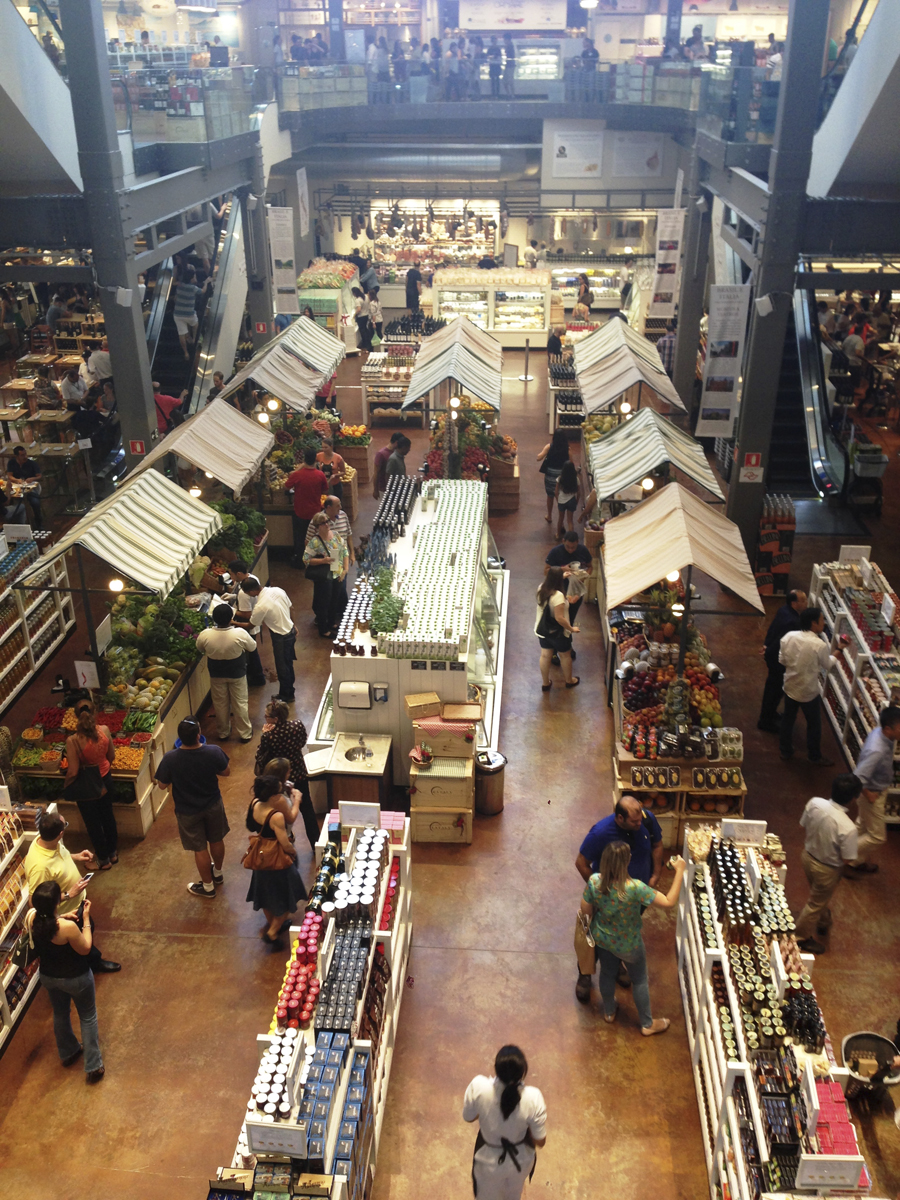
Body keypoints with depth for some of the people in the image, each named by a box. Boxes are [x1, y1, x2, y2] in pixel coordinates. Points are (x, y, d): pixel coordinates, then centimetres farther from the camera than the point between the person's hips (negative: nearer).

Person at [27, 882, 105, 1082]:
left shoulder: (31, 918, -23)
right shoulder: (68, 927, -39)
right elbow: (85, 949, -20)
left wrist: (61, 917, -5)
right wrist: (86, 919, -18)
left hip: (48, 976, 6)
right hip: (76, 978, -5)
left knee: (60, 1014, 31)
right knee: (88, 1017, 19)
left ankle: (68, 1053, 55)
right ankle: (93, 1067, 30)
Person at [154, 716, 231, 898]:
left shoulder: (170, 759, -29)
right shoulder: (214, 752, -25)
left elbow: (162, 785, -12)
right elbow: (226, 772, -6)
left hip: (188, 812, -2)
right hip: (213, 805, 2)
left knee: (200, 849, 18)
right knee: (216, 840, 27)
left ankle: (208, 887, 37)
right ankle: (218, 873, 51)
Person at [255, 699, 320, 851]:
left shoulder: (268, 736, -26)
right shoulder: (298, 726, -17)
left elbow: (260, 756, -12)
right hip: (299, 774, 3)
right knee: (307, 809, 19)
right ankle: (316, 844, 29)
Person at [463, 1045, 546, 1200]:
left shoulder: (479, 1087, -33)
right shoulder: (533, 1098, -33)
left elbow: (468, 1117, -12)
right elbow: (540, 1141, -19)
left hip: (489, 1161, 0)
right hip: (520, 1159, 1)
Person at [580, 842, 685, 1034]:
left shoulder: (594, 881, -26)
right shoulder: (635, 888, -39)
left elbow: (586, 909, -11)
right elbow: (669, 902, -31)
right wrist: (679, 871, -26)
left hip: (601, 938, 4)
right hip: (628, 944, -4)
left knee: (607, 973, 30)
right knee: (640, 980, 22)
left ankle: (609, 1012, 54)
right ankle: (647, 1024, 42)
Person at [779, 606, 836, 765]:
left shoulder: (789, 636, -13)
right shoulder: (820, 645, -26)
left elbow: (782, 660, -2)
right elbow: (827, 665, -7)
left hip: (790, 687, 5)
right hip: (808, 691, -4)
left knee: (788, 720, 22)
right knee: (814, 724, 17)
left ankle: (786, 752, 36)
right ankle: (815, 757, 33)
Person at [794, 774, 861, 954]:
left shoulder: (814, 803, -23)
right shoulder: (848, 828, -38)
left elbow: (804, 825, -4)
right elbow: (848, 860, -23)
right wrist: (857, 847, -4)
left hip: (808, 856, 6)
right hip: (827, 870, -6)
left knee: (821, 897, 34)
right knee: (816, 903, 21)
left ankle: (823, 923, 60)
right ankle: (802, 938, 43)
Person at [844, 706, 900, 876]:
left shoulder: (881, 733, -15)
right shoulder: (877, 751, -41)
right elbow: (859, 778, -39)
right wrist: (868, 795, -21)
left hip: (880, 788, 9)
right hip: (873, 792, -9)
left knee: (863, 827, 27)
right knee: (878, 836, 9)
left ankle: (859, 861, 48)